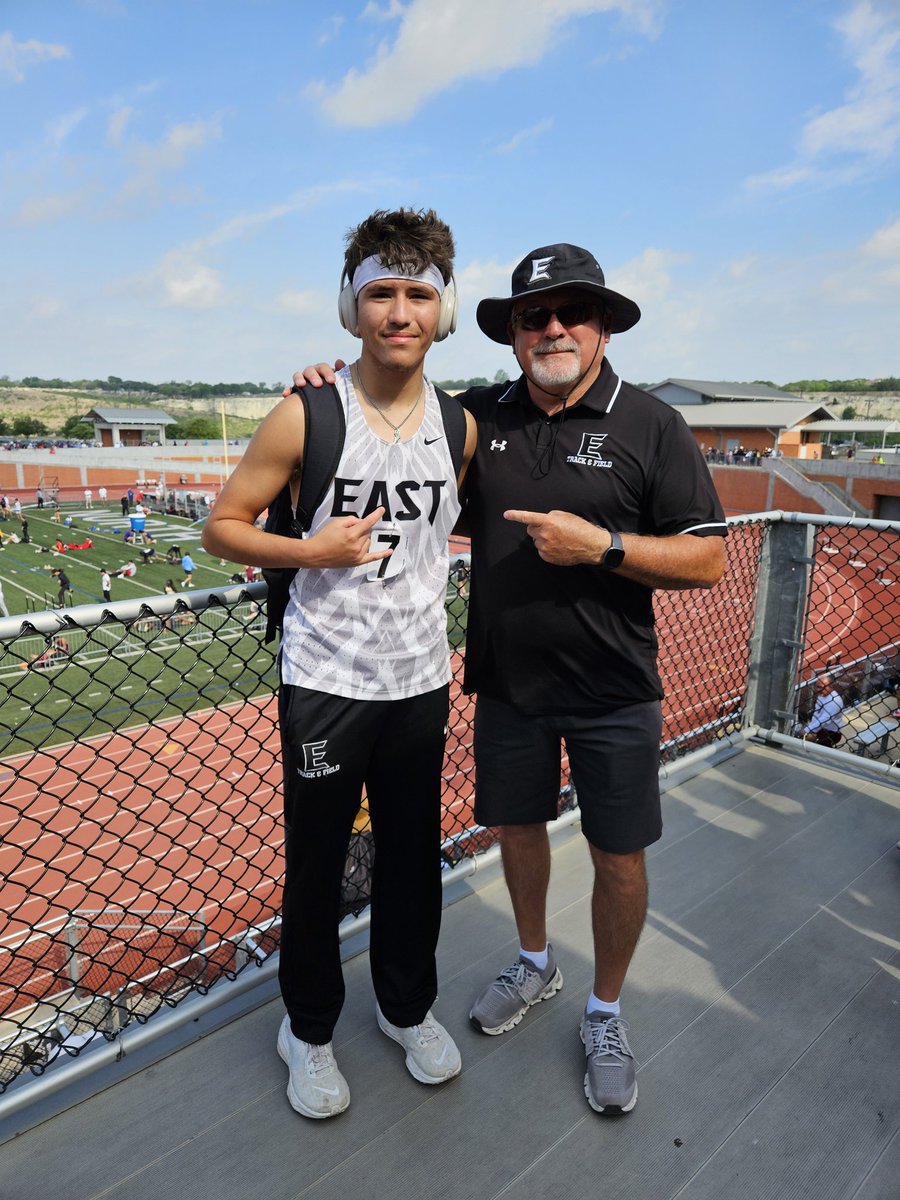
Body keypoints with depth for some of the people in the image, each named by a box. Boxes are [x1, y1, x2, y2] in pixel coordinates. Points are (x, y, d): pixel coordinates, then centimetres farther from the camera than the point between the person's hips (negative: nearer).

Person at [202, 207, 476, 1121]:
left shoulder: (459, 425, 2)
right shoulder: (305, 417, -10)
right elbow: (223, 526, -4)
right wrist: (312, 549, -20)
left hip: (421, 678, 4)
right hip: (326, 681, -3)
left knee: (413, 858, 18)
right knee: (316, 863, 12)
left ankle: (407, 1005, 44)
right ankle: (308, 1028, 39)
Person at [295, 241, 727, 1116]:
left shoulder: (649, 426, -8)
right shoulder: (478, 417, 2)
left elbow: (709, 559, -9)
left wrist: (603, 546, -22)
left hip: (612, 691, -3)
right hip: (507, 682, 3)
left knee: (619, 859, 8)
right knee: (516, 826, 18)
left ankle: (605, 1015, 34)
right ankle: (534, 964, 46)